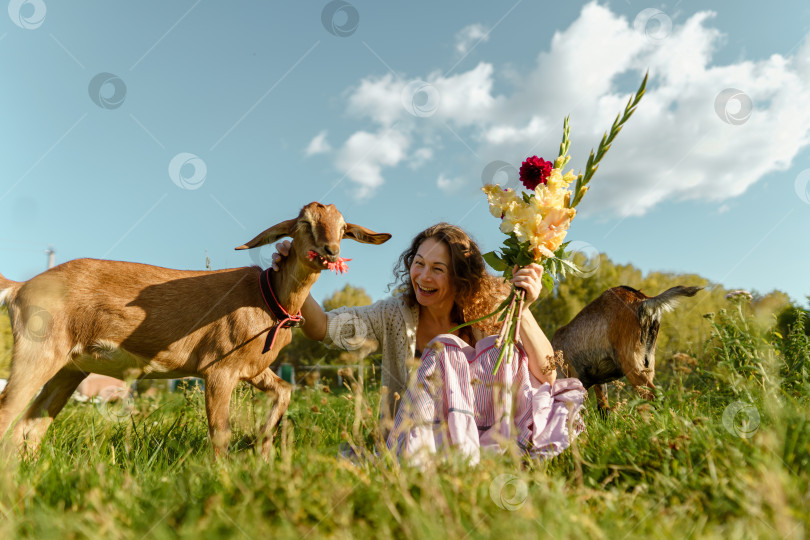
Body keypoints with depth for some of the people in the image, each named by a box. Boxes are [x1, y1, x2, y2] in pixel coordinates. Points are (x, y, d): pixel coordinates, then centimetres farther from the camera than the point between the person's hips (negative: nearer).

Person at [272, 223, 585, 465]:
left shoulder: (487, 317, -6)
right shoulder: (396, 315, -5)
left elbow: (546, 375, -16)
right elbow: (323, 328, -16)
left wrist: (522, 310, -29)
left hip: (476, 436, 1)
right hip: (411, 445, 0)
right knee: (444, 351, -25)